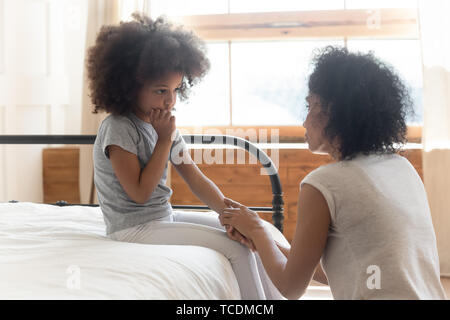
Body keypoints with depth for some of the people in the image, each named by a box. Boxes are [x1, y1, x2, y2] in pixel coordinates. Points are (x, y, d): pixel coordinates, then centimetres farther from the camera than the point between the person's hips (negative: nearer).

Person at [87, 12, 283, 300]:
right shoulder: (118, 128, -18)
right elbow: (140, 193, -20)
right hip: (135, 228, -8)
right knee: (236, 247, -15)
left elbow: (197, 180, 0)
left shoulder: (165, 127, 5)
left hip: (165, 217, 8)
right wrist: (165, 139, -18)